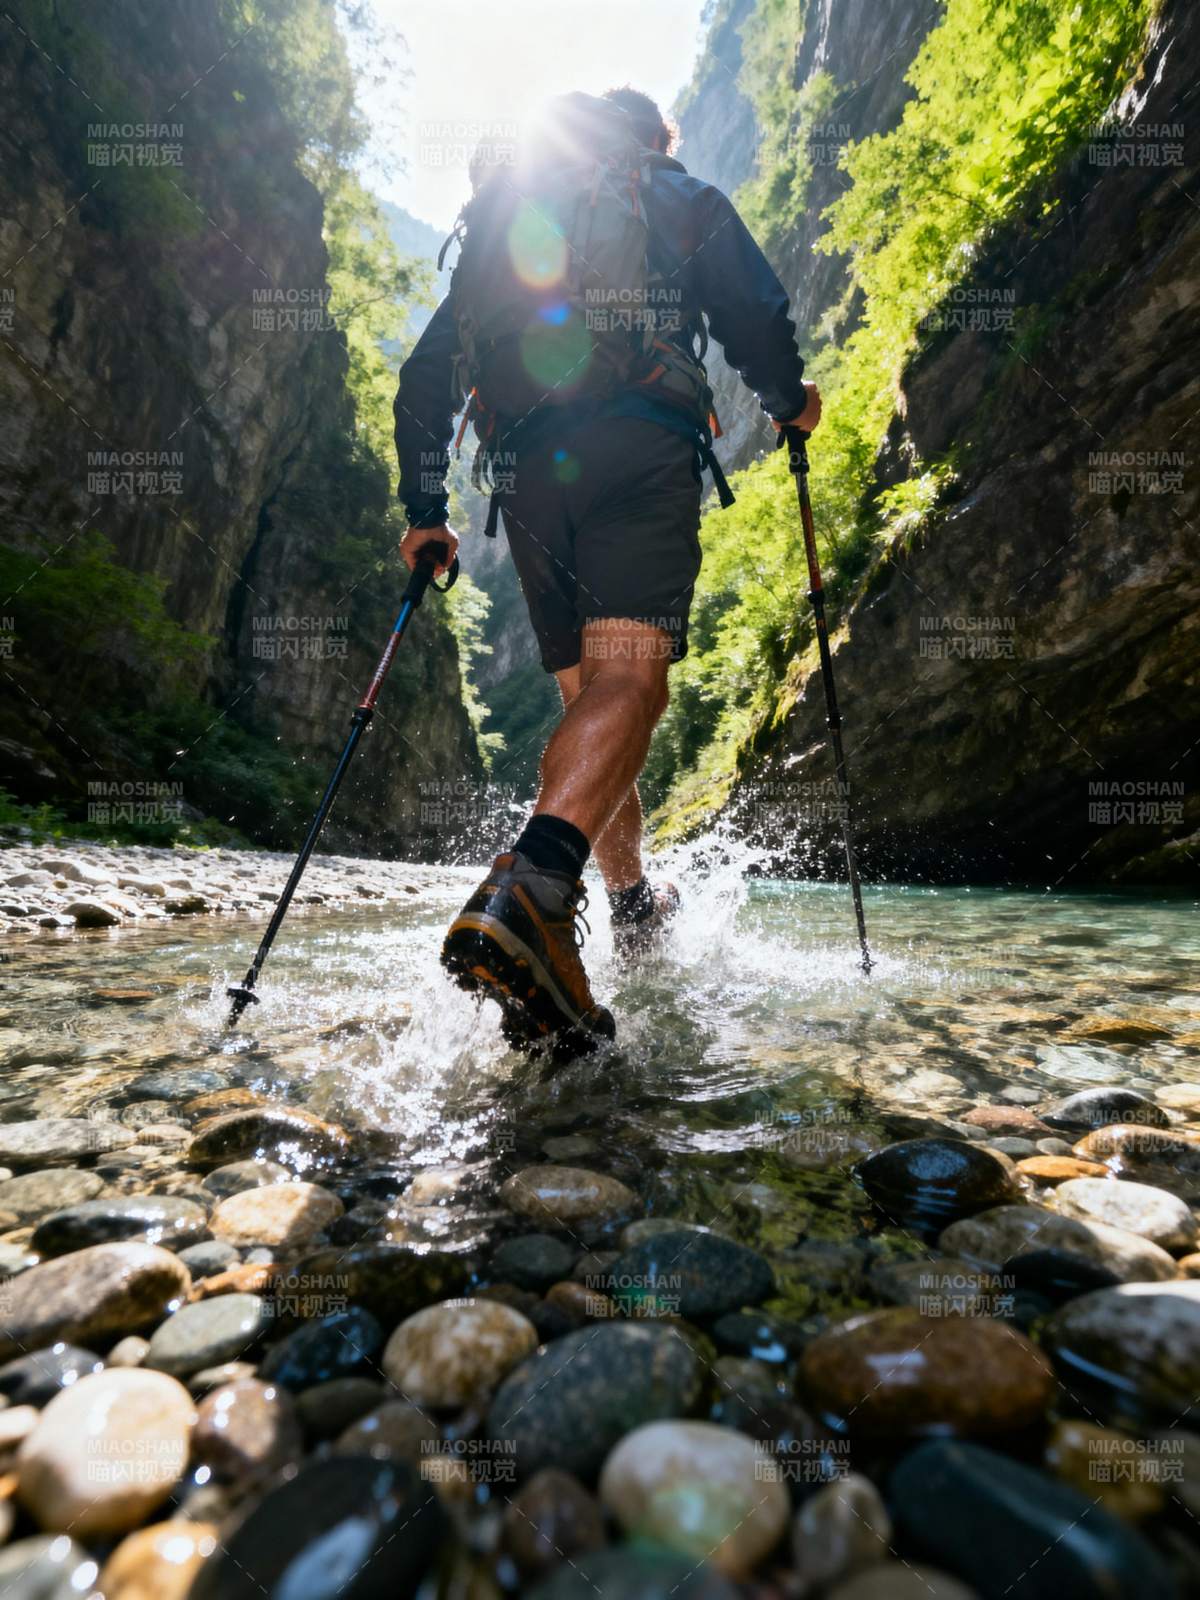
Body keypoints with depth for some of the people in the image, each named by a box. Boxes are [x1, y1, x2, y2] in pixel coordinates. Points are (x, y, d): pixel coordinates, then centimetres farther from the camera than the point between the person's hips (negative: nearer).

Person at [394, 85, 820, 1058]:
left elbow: (429, 373, 24)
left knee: (588, 696, 9)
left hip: (529, 465, 4)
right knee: (629, 678, -20)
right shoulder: (688, 200, 24)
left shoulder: (509, 215, 34)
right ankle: (524, 898, -44)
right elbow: (758, 319, 8)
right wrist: (788, 403, 27)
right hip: (642, 447, -4)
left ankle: (632, 900, 17)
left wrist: (425, 510, 25)